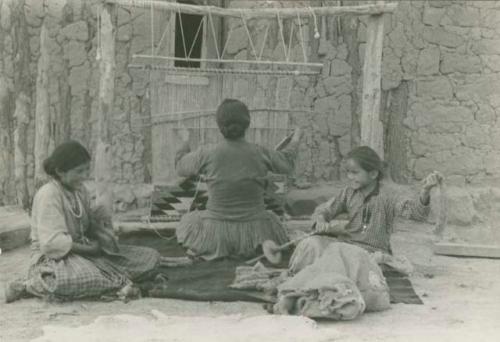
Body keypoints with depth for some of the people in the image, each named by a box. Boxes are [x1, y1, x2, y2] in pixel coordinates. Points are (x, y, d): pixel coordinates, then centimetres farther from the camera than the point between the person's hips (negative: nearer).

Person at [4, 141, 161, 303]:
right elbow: (52, 243, -23)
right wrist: (89, 248, -16)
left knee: (150, 257, 0)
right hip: (53, 259, -8)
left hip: (82, 253, 8)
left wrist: (97, 221, -6)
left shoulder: (80, 190, 10)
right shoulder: (48, 194, -15)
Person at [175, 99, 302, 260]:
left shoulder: (206, 154, -13)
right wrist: (294, 143, 30)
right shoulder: (260, 154, -11)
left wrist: (184, 146, 27)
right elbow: (286, 164, 10)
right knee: (271, 220, 35)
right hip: (252, 233, 1)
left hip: (217, 233, -1)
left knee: (189, 221, 31)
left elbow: (181, 168, 7)